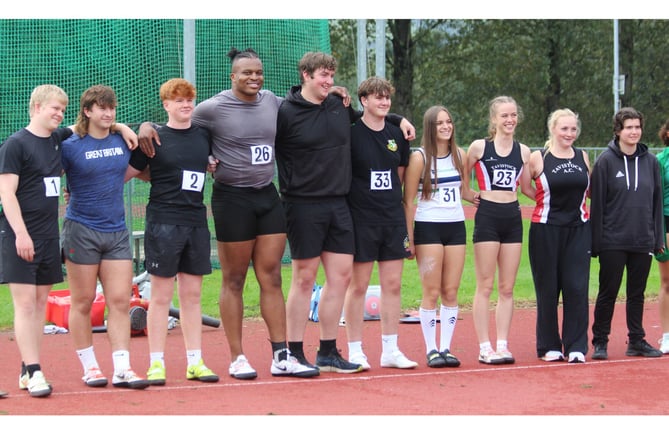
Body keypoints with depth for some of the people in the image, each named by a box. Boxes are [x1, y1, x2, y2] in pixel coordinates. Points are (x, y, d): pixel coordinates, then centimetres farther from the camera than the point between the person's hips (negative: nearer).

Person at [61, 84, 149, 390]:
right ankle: (89, 367, 13)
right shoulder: (70, 145, -7)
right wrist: (80, 194, -8)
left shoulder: (123, 140, 6)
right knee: (83, 302, 4)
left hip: (116, 230, 4)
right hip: (81, 230, -4)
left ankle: (122, 369, -2)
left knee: (120, 301, -2)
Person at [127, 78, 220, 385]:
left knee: (192, 296, 8)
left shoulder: (203, 136, 10)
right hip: (163, 223, -5)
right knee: (161, 296, -1)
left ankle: (195, 362, 12)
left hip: (196, 223, 5)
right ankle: (156, 364, 3)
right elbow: (126, 173, -3)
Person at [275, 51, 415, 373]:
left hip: (338, 205, 6)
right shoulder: (286, 112, -8)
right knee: (304, 278, -2)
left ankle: (328, 352, 15)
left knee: (341, 275, 5)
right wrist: (284, 187, -11)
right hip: (304, 206, -6)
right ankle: (294, 353, 6)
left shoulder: (340, 106, 11)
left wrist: (398, 119, 20)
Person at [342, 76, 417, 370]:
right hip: (361, 220, -5)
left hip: (393, 219, 5)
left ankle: (390, 350, 12)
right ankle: (355, 351, 6)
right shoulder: (351, 133, -7)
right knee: (358, 285, -1)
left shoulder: (397, 135, 10)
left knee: (393, 285, 5)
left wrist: (391, 200, 16)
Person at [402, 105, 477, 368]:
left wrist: (478, 197, 3)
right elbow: (408, 200, -5)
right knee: (432, 292, -4)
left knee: (451, 292, 3)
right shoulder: (419, 158, -6)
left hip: (456, 227, 4)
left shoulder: (460, 156, 8)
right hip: (428, 227, -4)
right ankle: (431, 350, 3)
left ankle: (446, 348, 9)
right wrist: (409, 238, -8)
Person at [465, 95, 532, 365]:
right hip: (487, 216, -4)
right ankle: (484, 347, 0)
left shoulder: (523, 151, 8)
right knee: (485, 286, -2)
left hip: (513, 218, 4)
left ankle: (502, 344, 10)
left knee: (507, 288, 6)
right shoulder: (479, 147, -3)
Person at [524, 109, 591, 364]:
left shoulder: (582, 158, 9)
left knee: (577, 288, -4)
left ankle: (576, 347, 2)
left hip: (578, 230, 3)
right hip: (546, 230, -3)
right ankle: (550, 347, 12)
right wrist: (544, 198, -4)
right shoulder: (537, 158, -2)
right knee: (548, 290, 2)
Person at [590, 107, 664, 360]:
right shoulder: (606, 161, -3)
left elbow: (657, 203, 11)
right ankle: (600, 342, 10)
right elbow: (597, 203, -4)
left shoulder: (651, 162, 7)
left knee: (637, 293, 10)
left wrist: (659, 238, 6)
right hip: (613, 241, -3)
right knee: (608, 292, 2)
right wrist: (596, 241, -8)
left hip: (643, 241, 3)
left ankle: (636, 341, 19)